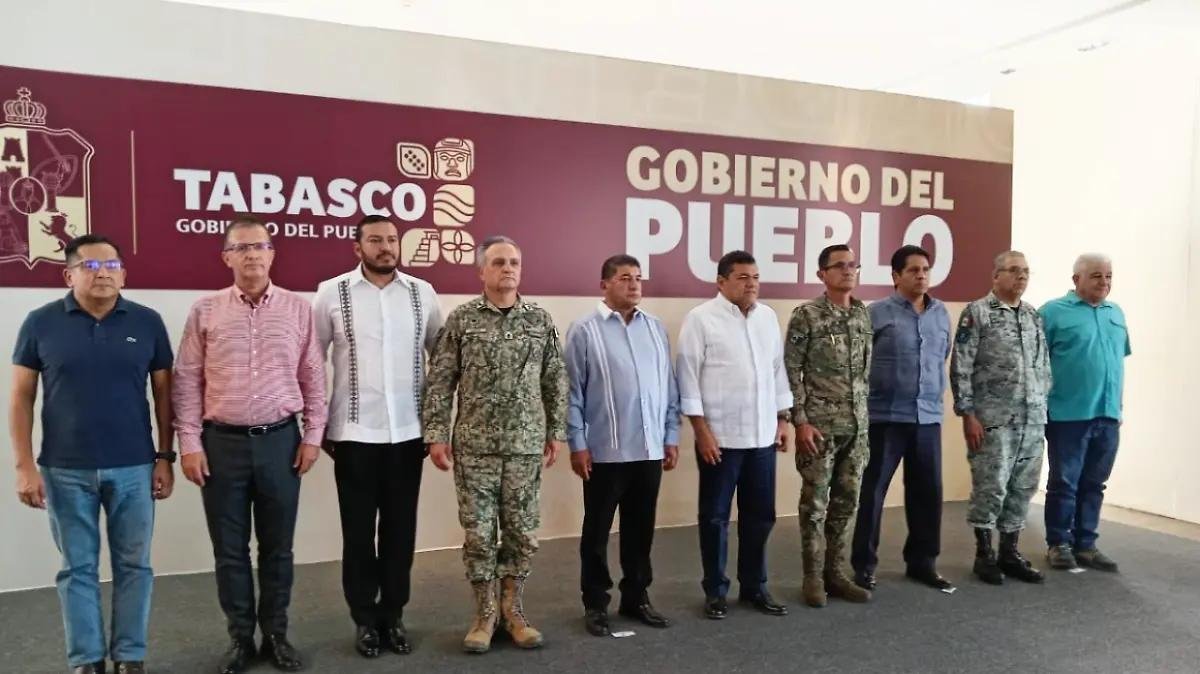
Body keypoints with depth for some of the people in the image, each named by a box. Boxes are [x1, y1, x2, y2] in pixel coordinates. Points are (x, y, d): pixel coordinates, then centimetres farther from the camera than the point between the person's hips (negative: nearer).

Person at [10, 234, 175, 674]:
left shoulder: (147, 322, 0)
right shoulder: (41, 323, -1)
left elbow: (163, 392, 5)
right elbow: (21, 398, 2)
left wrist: (166, 457, 1)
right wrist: (25, 466, -4)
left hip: (134, 467, 1)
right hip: (65, 470, 0)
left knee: (134, 566, 9)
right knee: (78, 568, 10)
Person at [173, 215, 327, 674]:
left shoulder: (298, 309, 2)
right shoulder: (205, 311, 2)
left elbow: (313, 377, 4)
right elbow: (187, 380, 2)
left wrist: (313, 434, 1)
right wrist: (189, 442, -3)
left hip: (281, 440, 0)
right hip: (222, 443, 0)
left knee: (277, 545, 10)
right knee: (229, 548, 10)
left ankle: (276, 633, 25)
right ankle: (240, 637, 26)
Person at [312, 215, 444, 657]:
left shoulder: (422, 293, 4)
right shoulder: (332, 292, -1)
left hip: (408, 433, 2)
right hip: (353, 434, -2)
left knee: (400, 529, 10)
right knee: (359, 531, 8)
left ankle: (393, 615, 25)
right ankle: (365, 619, 24)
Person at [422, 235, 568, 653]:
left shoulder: (541, 320, 5)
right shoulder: (461, 319, -1)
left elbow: (556, 382, 8)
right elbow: (439, 382, -1)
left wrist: (556, 432, 5)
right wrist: (436, 435, -5)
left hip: (526, 445, 2)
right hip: (474, 446, -1)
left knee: (522, 532, 8)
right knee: (478, 533, 5)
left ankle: (513, 611, 24)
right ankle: (484, 614, 21)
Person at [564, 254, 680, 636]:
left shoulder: (655, 328, 8)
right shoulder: (585, 330, -5)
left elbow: (669, 387, 11)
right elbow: (572, 393, -6)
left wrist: (671, 436, 9)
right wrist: (577, 444, -8)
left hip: (650, 449, 4)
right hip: (605, 451, -4)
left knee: (641, 530, 14)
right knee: (597, 531, 8)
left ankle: (636, 597, 29)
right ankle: (595, 604, 22)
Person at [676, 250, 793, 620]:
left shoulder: (768, 316, 10)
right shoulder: (701, 318, -8)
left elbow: (778, 369, 15)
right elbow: (688, 376, -10)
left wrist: (783, 419, 12)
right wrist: (701, 429, -13)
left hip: (762, 435, 6)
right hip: (720, 436, -5)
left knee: (760, 514, 13)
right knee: (715, 517, 7)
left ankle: (754, 586, 28)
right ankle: (715, 591, 20)